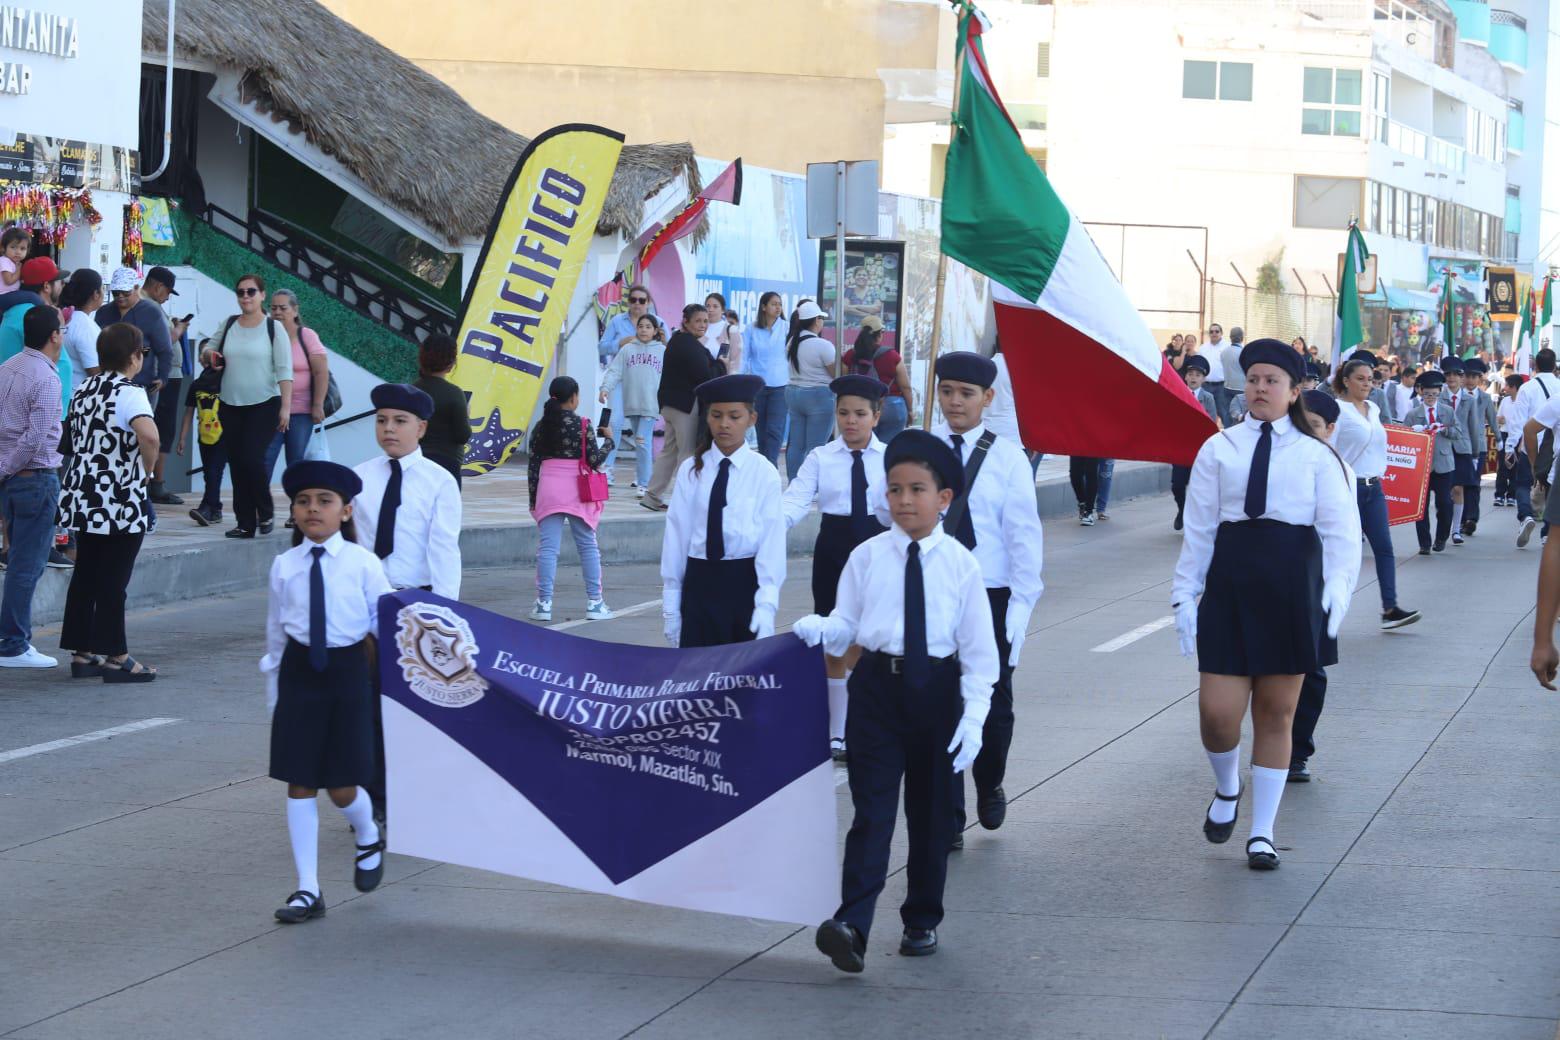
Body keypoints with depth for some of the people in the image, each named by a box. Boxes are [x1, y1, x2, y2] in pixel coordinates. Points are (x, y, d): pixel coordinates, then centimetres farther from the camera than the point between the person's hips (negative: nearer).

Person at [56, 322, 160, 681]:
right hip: (119, 501, -8)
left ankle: (81, 653, 17)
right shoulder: (129, 393, -15)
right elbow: (148, 435, -32)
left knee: (84, 574, 12)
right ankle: (115, 658, 3)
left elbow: (71, 433, 23)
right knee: (113, 580, -2)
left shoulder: (84, 391, 10)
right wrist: (147, 469, -15)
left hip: (83, 494, 8)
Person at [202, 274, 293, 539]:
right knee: (236, 465, 3)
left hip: (264, 405, -5)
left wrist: (286, 407, -13)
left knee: (252, 458, -16)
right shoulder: (229, 325, 9)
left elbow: (284, 370, -7)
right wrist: (208, 354, 0)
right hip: (231, 406, 5)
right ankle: (245, 523, 8)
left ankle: (266, 513, 4)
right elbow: (209, 348, 25)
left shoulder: (274, 328, -3)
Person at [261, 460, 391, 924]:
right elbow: (275, 632, 10)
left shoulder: (362, 564, -6)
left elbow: (384, 620, -1)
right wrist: (274, 691, 13)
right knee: (299, 785, 3)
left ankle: (368, 839, 37)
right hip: (299, 673, 2)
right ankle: (308, 889, 11)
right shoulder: (285, 567, 0)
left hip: (347, 670, -2)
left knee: (342, 787, 1)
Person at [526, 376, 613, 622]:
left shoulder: (541, 427, 5)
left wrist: (534, 499, 10)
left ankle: (543, 602, -3)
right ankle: (594, 602, 10)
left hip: (548, 490, 2)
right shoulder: (582, 424, -6)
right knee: (588, 545, 8)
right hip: (576, 492, -2)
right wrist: (608, 441, 10)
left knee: (548, 546, 1)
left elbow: (533, 464, 5)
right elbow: (594, 460, -6)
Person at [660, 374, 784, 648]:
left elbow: (772, 539, -8)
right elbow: (676, 534, 4)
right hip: (700, 581, 2)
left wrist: (766, 605, -16)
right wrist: (670, 602, 3)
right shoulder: (691, 471, 2)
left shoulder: (763, 473, -4)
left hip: (745, 581, -2)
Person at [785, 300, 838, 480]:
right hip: (819, 396, -7)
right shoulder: (823, 345, -15)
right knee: (815, 448, -4)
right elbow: (837, 375, -9)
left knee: (795, 445, 9)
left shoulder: (791, 343, 7)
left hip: (793, 393, 7)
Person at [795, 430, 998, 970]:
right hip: (877, 687, 0)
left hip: (937, 690, 0)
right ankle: (852, 925, -17)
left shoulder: (960, 564, -3)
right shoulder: (867, 557, 1)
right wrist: (820, 629, -18)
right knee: (872, 809, -8)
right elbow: (845, 625, 5)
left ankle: (922, 920, 26)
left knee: (931, 812, 12)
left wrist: (973, 716, -10)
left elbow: (979, 650, -3)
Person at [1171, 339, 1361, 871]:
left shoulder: (1317, 456, 4)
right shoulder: (1218, 449, 7)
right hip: (1230, 584, 0)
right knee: (1218, 712, -7)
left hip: (1292, 587, 0)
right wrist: (1184, 595, 2)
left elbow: (1339, 528, -4)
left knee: (1276, 714, 6)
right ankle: (1227, 788, 26)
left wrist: (1337, 585, -19)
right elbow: (1197, 528, 6)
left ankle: (1262, 832, 17)